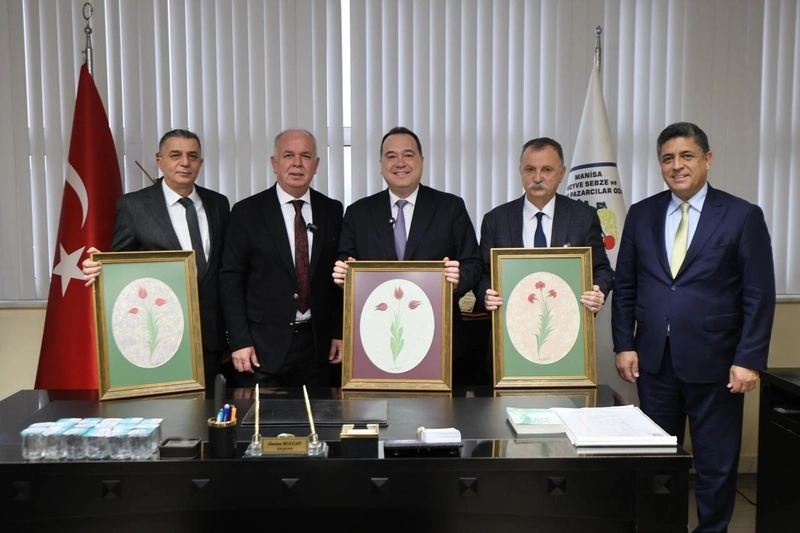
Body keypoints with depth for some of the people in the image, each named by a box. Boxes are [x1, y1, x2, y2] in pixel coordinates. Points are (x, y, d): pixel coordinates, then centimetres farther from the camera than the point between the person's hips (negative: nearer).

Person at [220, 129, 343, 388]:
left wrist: (340, 333, 3)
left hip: (318, 344, 2)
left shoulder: (332, 211, 5)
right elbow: (231, 279, -3)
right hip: (264, 346, -2)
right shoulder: (247, 212, -2)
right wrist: (239, 341, -8)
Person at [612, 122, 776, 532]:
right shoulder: (641, 214, 6)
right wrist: (624, 345, 1)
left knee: (716, 463, 9)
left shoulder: (743, 216, -3)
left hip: (714, 362, -2)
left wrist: (749, 360, -10)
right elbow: (625, 286, 7)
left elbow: (759, 296, -5)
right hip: (653, 360, 3)